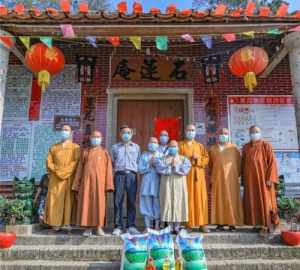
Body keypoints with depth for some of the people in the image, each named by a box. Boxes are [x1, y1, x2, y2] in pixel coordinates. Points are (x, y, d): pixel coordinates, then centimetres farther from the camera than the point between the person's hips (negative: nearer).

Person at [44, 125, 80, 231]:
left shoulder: (75, 147, 11)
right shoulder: (53, 147, 17)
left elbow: (77, 162, -3)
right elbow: (49, 162, 7)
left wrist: (65, 171, -12)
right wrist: (57, 171, -9)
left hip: (70, 178, -2)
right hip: (56, 178, 2)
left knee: (69, 199, -5)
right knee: (55, 199, -5)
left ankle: (67, 222, -3)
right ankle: (56, 223, -2)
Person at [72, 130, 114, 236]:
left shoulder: (104, 152, 10)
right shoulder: (85, 152, 14)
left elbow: (108, 168, 4)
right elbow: (80, 168, 12)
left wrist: (108, 185, -6)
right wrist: (77, 186, 5)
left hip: (99, 181, -1)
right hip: (86, 181, 1)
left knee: (99, 203, -1)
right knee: (86, 203, 0)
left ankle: (99, 227, 7)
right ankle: (88, 228, 7)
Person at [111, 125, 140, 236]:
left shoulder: (136, 147, 16)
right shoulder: (115, 147, 16)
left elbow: (139, 162, 15)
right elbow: (112, 162, 16)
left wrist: (135, 169, 3)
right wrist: (116, 168, 4)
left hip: (132, 175, 0)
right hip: (119, 175, 0)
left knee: (132, 201, 0)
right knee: (118, 201, -3)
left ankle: (131, 226, 8)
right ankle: (118, 226, 3)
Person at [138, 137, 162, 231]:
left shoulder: (161, 155, 9)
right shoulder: (144, 155, 10)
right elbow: (140, 170, 1)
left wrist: (156, 164, -11)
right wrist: (149, 165, -8)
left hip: (157, 183, 0)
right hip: (146, 183, 0)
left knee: (157, 205, 0)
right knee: (147, 205, 1)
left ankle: (157, 227, 9)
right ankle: (147, 227, 8)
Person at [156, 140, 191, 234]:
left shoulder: (183, 159, 13)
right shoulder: (163, 159, 12)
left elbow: (186, 169, -6)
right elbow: (159, 168, -7)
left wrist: (175, 166, -7)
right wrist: (171, 166, -8)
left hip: (179, 185, 1)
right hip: (167, 184, 0)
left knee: (178, 204, -2)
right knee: (168, 203, -4)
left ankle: (176, 227, 5)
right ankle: (170, 227, 3)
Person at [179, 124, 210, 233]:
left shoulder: (200, 146, 16)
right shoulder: (180, 145, 9)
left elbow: (206, 158, 8)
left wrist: (198, 158, -9)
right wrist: (188, 159, -12)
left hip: (198, 174, 2)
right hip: (185, 174, -2)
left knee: (200, 198, 0)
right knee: (188, 198, -5)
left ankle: (202, 223, 5)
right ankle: (188, 223, 0)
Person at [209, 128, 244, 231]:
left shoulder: (234, 148, 7)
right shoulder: (213, 149, 12)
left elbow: (238, 162, 7)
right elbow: (210, 164, 16)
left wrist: (237, 175, 2)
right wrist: (211, 177, 12)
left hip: (230, 178, -1)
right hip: (217, 177, 2)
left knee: (231, 199, -2)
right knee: (218, 199, 0)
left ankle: (232, 223, 4)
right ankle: (220, 223, 5)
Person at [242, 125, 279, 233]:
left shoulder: (266, 146, -4)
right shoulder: (246, 147, 8)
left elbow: (272, 162, -8)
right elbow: (243, 163, 12)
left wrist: (270, 179, -15)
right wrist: (243, 178, 7)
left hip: (263, 178, -4)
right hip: (250, 179, 4)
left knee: (265, 201, -2)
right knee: (253, 202, 6)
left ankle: (267, 225, 6)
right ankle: (258, 223, 15)